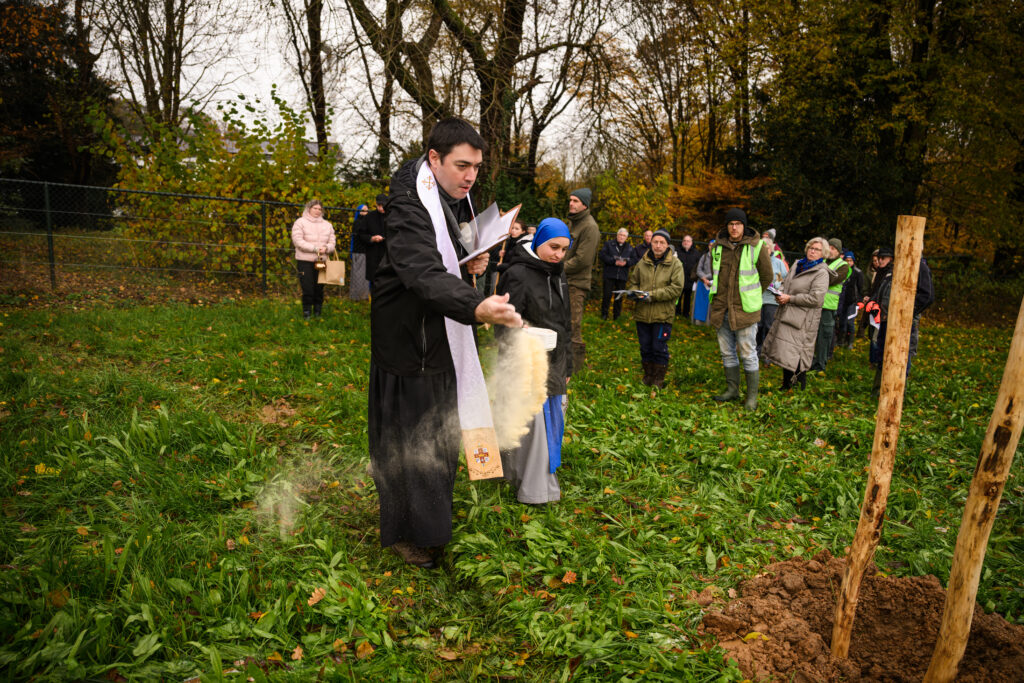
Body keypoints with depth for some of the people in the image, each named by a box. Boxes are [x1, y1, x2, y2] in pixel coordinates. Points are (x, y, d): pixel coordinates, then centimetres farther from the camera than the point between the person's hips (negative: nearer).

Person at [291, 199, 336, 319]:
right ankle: (306, 313, 6)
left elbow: (332, 242, 12)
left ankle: (317, 313, 18)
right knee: (307, 289, -5)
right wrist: (315, 248, -16)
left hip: (321, 261, 4)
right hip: (305, 261, -4)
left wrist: (326, 248, -13)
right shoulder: (300, 223, 1)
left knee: (319, 289, 6)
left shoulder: (327, 225, 15)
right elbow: (298, 241, -10)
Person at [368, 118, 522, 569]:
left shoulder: (456, 200, 5)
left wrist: (469, 264, -4)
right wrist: (477, 307, -58)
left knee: (441, 433, 21)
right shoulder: (410, 206, -25)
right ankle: (406, 533, 22)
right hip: (408, 340, -9)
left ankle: (434, 520, 41)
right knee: (408, 440, 3)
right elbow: (424, 273, -41)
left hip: (443, 336, 9)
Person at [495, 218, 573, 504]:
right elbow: (507, 327, -17)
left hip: (554, 363, 8)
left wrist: (567, 365, 20)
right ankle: (533, 489, 9)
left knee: (552, 419, 15)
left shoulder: (558, 275, 12)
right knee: (532, 422, -3)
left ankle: (546, 475, 31)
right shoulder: (518, 274, -14)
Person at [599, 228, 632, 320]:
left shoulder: (630, 248, 13)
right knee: (607, 295, -3)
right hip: (609, 274, -2)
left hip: (622, 276, 2)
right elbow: (602, 255, -7)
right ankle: (604, 314, 8)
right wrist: (614, 261, -16)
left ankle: (617, 315, 16)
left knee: (619, 296, 6)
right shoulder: (608, 244, 5)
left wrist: (626, 262, -16)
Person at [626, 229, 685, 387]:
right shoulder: (643, 262, 7)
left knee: (659, 348, 0)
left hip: (663, 315, -4)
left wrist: (652, 295, -18)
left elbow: (676, 288, -12)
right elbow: (632, 282, 18)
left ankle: (658, 379, 14)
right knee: (645, 347, 13)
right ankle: (648, 375, 28)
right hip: (642, 313, 4)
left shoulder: (675, 264, -5)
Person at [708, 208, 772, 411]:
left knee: (748, 354, -1)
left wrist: (750, 296, 10)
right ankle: (732, 389, 27)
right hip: (721, 308, 5)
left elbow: (766, 276, 4)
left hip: (745, 310, -5)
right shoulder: (718, 246, 5)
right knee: (727, 352, 14)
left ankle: (752, 396, 9)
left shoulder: (756, 247, -7)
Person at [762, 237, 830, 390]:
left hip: (802, 319, -8)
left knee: (792, 353, -9)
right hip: (786, 314, 8)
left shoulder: (821, 273, -9)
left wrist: (790, 298, -15)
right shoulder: (797, 265, 14)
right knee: (784, 351, 12)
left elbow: (815, 299, -18)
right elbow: (785, 282, 26)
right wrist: (780, 293, 3)